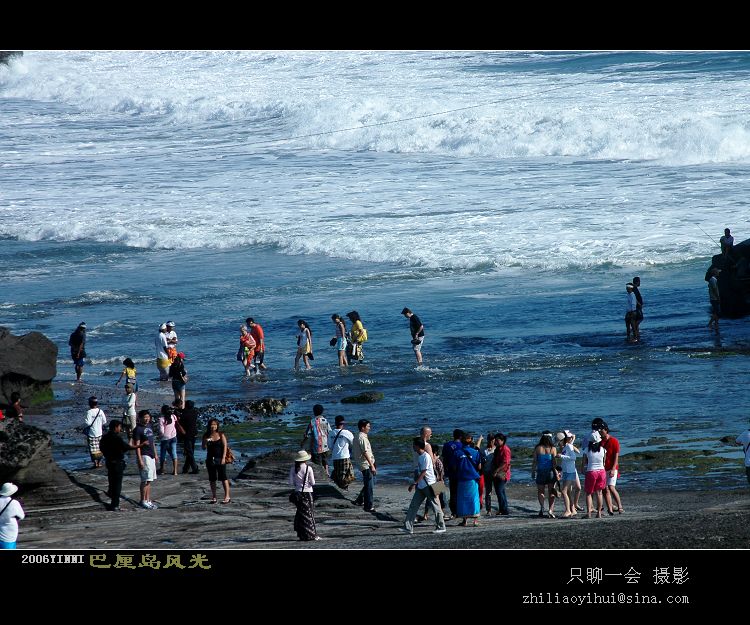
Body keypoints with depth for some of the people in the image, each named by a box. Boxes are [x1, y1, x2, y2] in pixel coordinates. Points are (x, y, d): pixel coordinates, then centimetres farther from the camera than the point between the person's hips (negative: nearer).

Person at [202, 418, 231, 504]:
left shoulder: (221, 435, -2)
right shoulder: (206, 436, 5)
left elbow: (225, 446, -4)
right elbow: (204, 448, 6)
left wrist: (223, 458, -12)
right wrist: (205, 441, -15)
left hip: (220, 459, -4)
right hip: (210, 459, 4)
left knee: (223, 477, -8)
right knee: (212, 479, 7)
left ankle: (227, 496, -8)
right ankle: (213, 497, 14)